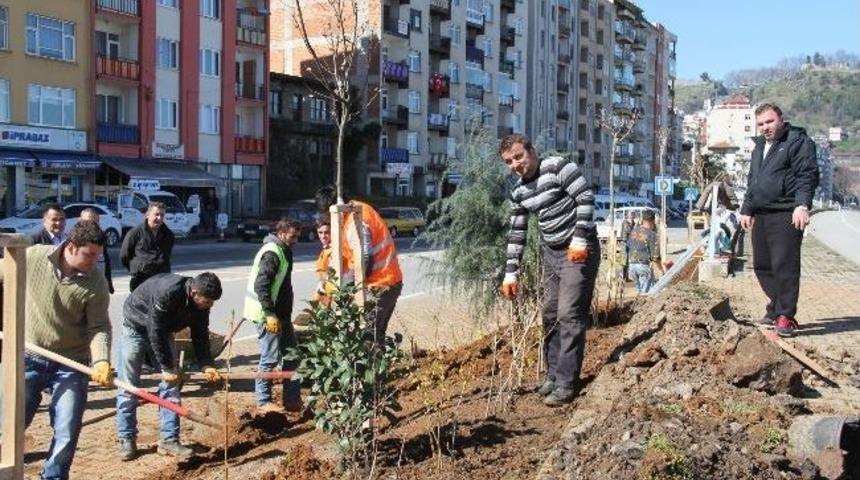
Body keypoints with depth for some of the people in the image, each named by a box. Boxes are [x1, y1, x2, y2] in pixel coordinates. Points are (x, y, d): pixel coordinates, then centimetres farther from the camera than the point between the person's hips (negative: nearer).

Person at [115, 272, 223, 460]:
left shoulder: (200, 303, -17)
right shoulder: (167, 292, -39)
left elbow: (200, 335, -7)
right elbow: (156, 332, -33)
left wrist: (206, 365, -20)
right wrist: (167, 368, -26)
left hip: (162, 331, 6)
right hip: (136, 327, -6)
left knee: (172, 385, -1)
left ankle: (169, 440, 4)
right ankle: (127, 440, 9)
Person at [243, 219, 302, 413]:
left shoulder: (284, 251, 14)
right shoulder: (271, 253, -17)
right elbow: (260, 286, -24)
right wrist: (270, 315, -25)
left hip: (280, 314, 10)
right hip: (268, 315, -10)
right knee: (270, 358, -4)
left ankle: (292, 399, 18)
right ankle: (264, 401, 8)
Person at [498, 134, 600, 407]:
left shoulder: (558, 167, -13)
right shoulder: (518, 193, 8)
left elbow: (586, 198, -16)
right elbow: (516, 234, 12)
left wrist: (580, 240, -21)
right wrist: (511, 274, 8)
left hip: (578, 250, -8)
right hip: (551, 253, 8)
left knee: (570, 315, -10)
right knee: (550, 315, 11)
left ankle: (567, 384, -6)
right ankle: (553, 375, 24)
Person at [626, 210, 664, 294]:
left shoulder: (633, 231, 5)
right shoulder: (651, 234, -11)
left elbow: (628, 247, 11)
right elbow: (655, 256, -11)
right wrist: (661, 269, -1)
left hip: (632, 265, 6)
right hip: (644, 265, -6)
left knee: (639, 289, 19)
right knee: (646, 291, 2)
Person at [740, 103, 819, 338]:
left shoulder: (799, 142, -4)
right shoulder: (759, 146, 22)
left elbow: (808, 176, -12)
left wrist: (802, 205, -23)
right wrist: (747, 210, 27)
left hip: (786, 215, -8)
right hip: (761, 216, 9)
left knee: (784, 266, -10)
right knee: (762, 266, 12)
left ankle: (785, 316, -4)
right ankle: (775, 310, 23)